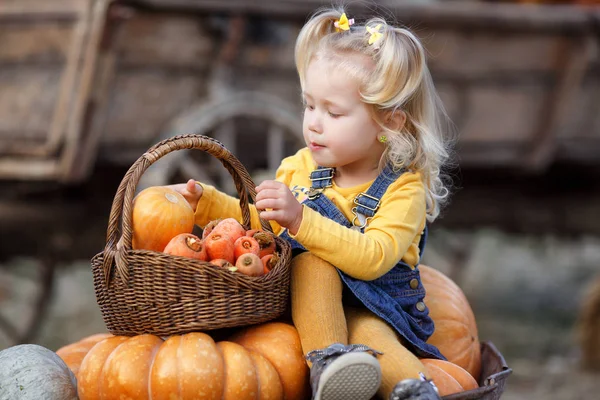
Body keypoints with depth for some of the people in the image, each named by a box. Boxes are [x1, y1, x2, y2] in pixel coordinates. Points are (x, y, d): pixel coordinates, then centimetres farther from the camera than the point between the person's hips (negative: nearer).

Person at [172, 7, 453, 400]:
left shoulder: (404, 188, -11)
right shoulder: (300, 169, 7)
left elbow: (373, 258, -27)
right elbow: (259, 223, 21)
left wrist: (300, 218, -34)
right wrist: (205, 201, 6)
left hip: (375, 311, -3)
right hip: (307, 302, 4)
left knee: (370, 334, -38)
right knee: (312, 263, -31)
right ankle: (327, 360, -48)